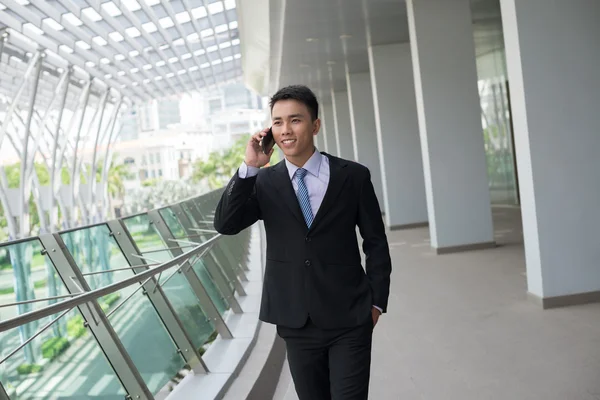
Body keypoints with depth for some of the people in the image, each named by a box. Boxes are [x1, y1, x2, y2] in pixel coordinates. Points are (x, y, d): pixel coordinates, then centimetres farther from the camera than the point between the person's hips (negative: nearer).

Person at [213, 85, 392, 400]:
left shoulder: (353, 176, -4)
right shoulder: (264, 182, 1)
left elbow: (376, 243, 3)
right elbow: (225, 224, -12)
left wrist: (376, 302, 2)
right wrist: (248, 167, -18)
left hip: (349, 321, -2)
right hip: (295, 323, 3)